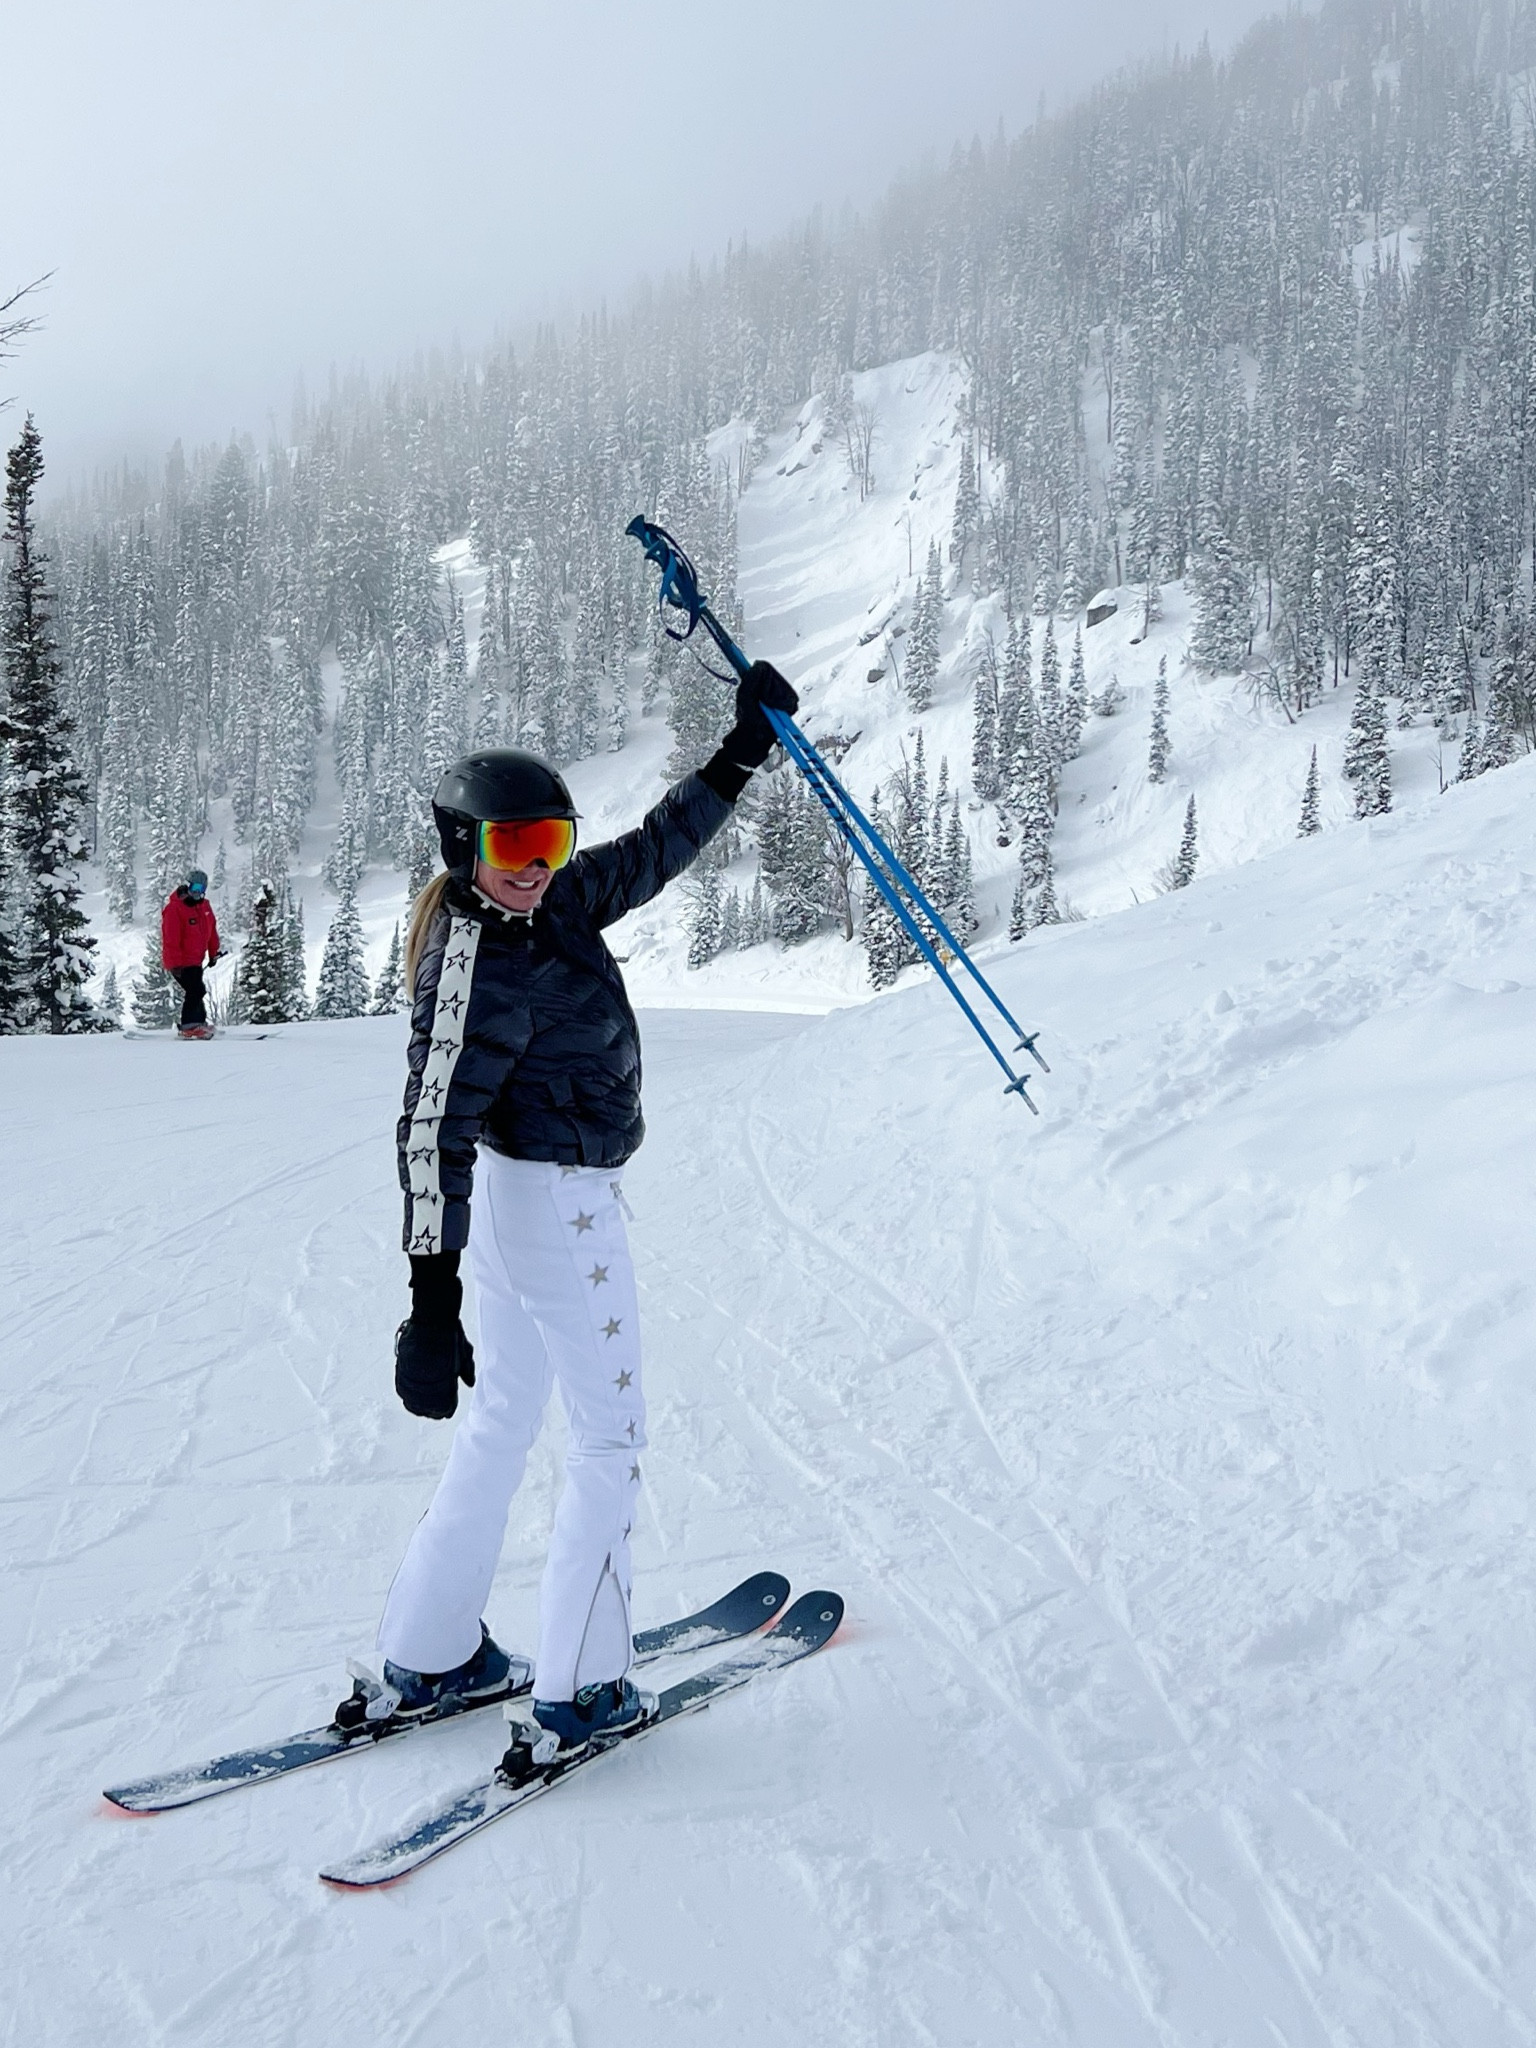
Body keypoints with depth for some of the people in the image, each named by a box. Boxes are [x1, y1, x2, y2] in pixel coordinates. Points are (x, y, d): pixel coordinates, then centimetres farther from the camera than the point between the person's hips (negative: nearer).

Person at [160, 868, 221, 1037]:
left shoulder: (204, 905, 8)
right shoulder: (174, 908, -17)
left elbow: (211, 930, 18)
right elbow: (171, 939, -19)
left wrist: (213, 953, 18)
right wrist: (175, 964, -21)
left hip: (195, 960, 9)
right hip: (181, 962, -9)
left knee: (195, 992, 16)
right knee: (196, 991, -16)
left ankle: (199, 1023, 25)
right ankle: (189, 1027, -13)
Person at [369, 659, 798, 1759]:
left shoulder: (551, 907, 2)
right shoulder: (480, 966, -23)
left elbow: (655, 849, 16)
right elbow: (434, 1131, -31)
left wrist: (743, 752, 16)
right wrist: (433, 1301, -37)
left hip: (534, 1197, 10)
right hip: (555, 1204, -10)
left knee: (504, 1421, 17)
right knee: (612, 1432, 4)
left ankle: (433, 1657, 28)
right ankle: (581, 1691, 13)